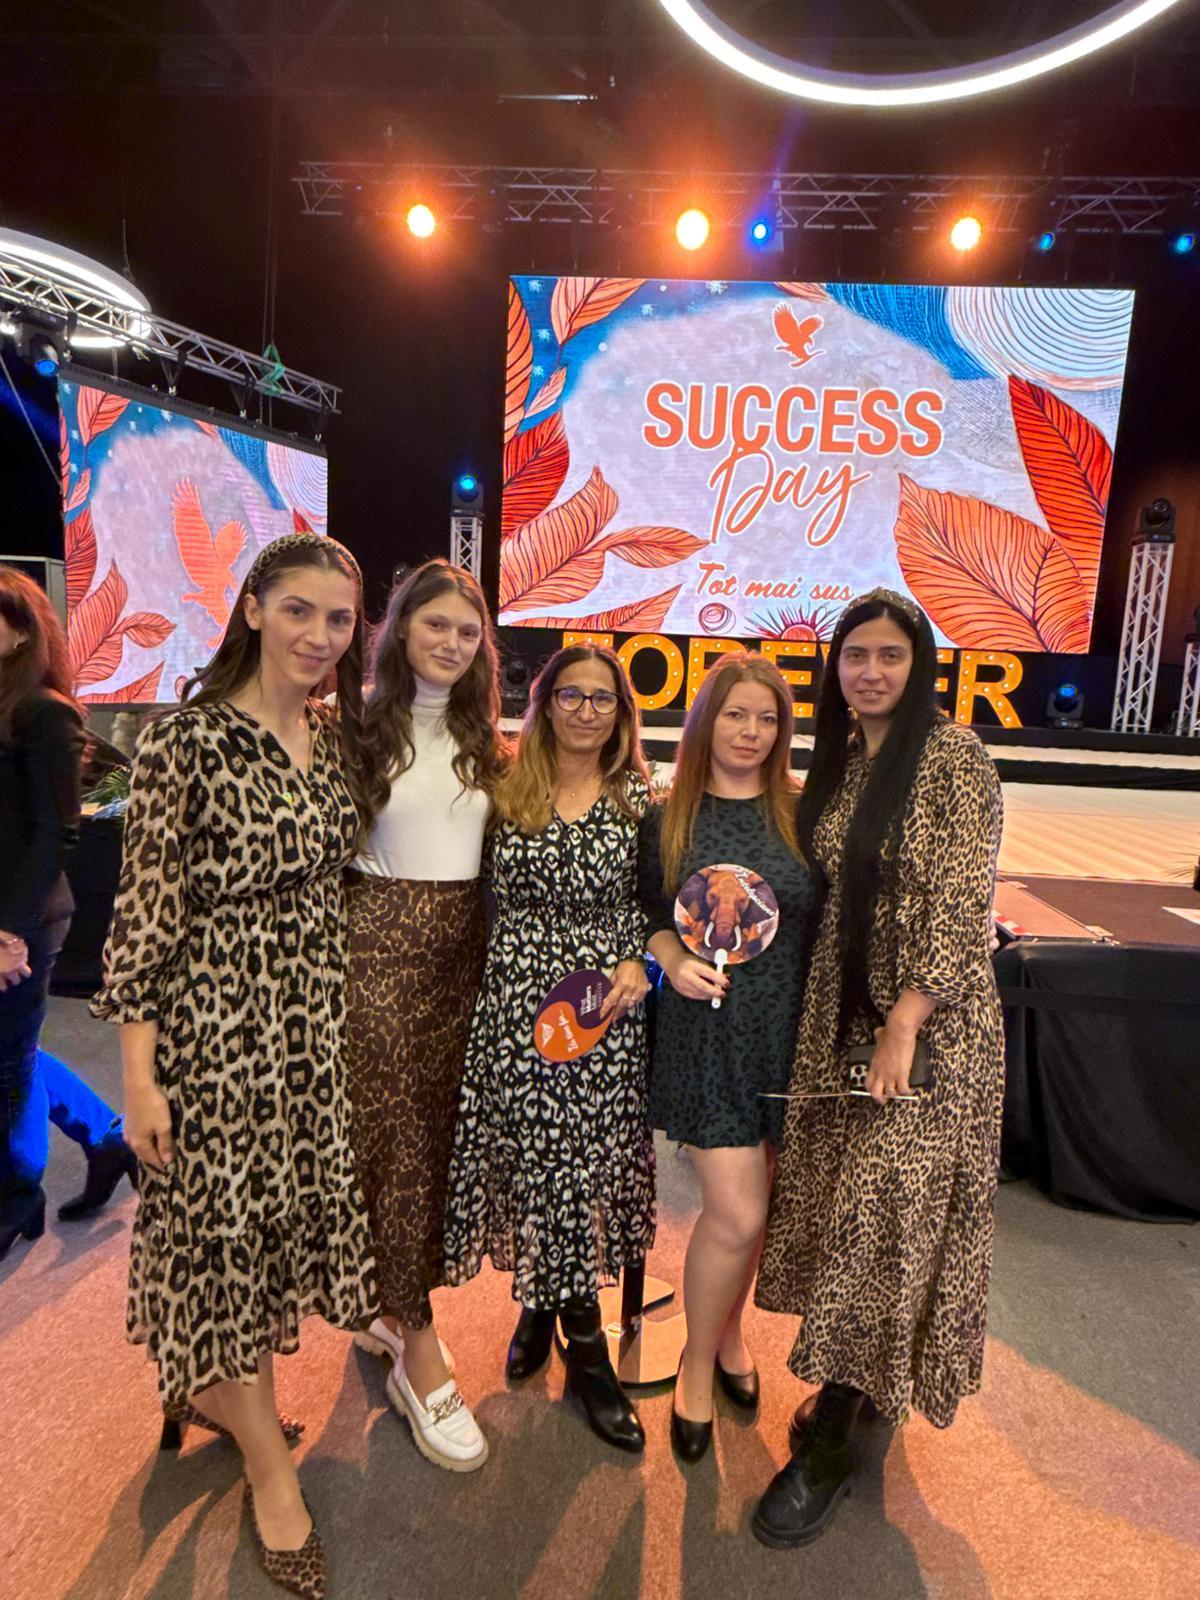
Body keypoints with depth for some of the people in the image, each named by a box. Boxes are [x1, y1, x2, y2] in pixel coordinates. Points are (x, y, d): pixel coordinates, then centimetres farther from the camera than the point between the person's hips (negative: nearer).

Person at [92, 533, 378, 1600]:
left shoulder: (335, 737, 4)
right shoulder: (188, 739, -15)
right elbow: (145, 911, -14)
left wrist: (340, 1008, 14)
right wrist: (140, 1074, -14)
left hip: (316, 1016, 7)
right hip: (215, 1017, -6)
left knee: (291, 1209, 17)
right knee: (227, 1221, 9)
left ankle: (217, 1387, 45)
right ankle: (272, 1467, 30)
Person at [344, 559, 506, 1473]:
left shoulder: (483, 735, 11)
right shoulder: (362, 723, -5)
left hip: (463, 942, 6)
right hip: (382, 938, -5)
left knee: (442, 1132, 12)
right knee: (398, 1138, -1)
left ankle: (394, 1307, 33)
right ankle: (420, 1359, 13)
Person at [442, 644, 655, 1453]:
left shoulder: (640, 799, 2)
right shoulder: (508, 792, 4)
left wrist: (640, 962, -9)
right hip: (513, 1005, 1)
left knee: (587, 1162, 7)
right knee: (525, 1158, 10)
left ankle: (572, 1328, 25)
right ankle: (540, 1300, 34)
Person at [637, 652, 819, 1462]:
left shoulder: (802, 816, 2)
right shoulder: (667, 820, 0)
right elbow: (648, 915, 6)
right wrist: (674, 960, -13)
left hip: (787, 1029, 2)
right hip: (706, 1028, -2)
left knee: (749, 1205, 14)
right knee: (737, 1213, -4)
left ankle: (729, 1333, 43)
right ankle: (699, 1362, 25)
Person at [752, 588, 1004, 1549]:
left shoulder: (955, 758, -11)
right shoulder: (836, 761, 9)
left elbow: (963, 907, -16)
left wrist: (903, 1024, -21)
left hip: (928, 1020, -6)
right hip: (839, 1014, 6)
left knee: (884, 1214, 0)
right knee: (840, 1202, 13)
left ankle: (828, 1447, 14)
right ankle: (855, 1390, 33)